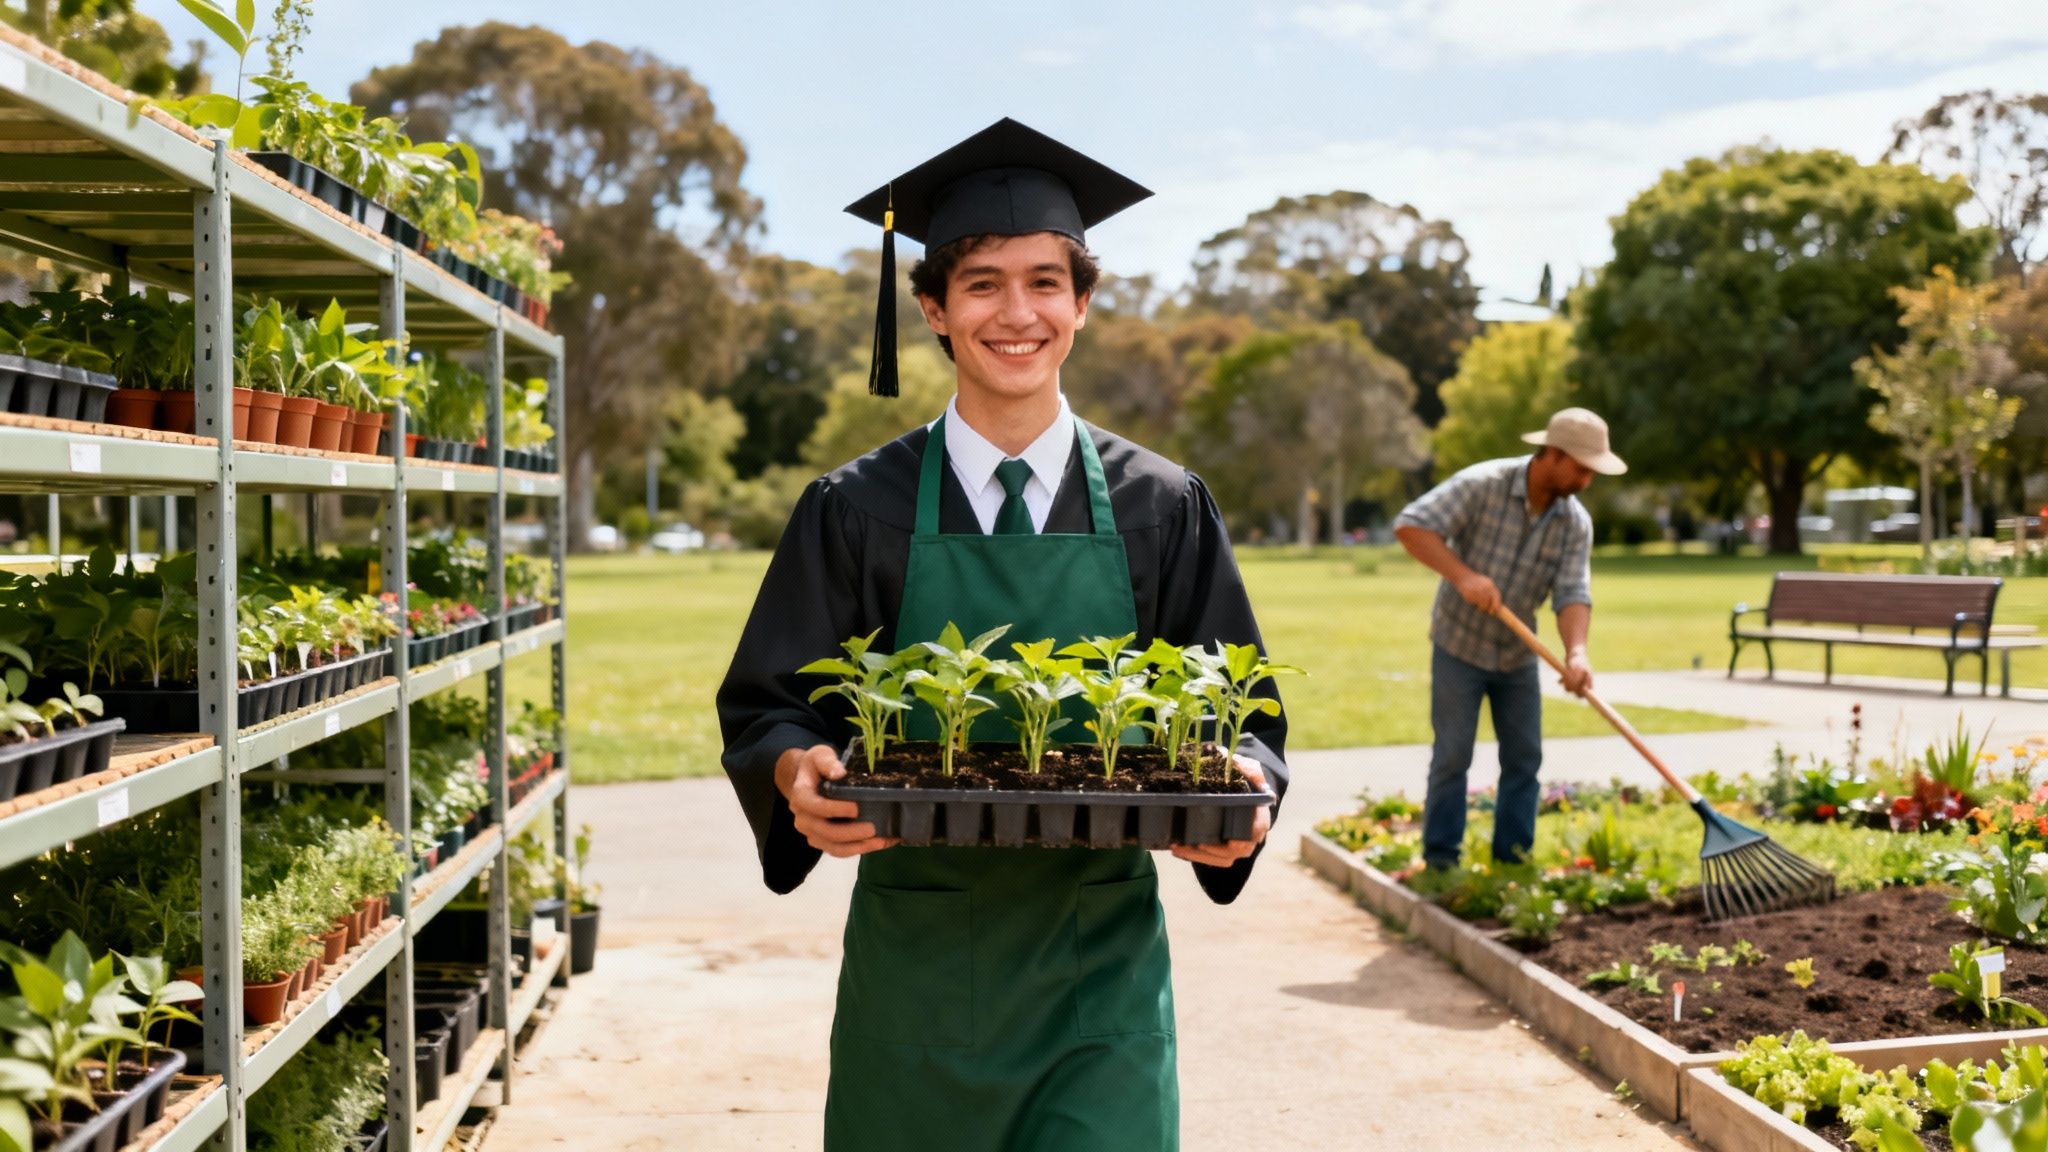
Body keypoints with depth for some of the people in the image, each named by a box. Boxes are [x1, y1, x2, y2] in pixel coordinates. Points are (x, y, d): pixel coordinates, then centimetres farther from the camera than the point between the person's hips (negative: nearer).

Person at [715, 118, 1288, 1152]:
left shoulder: (1160, 510, 1)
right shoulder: (858, 513, 0)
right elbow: (764, 705, 2)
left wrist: (1241, 790, -17)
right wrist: (797, 772, -21)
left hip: (1101, 962, 0)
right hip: (916, 960, 0)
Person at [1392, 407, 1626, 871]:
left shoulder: (1575, 523, -7)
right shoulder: (1483, 485, -20)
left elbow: (1573, 594, -16)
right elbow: (1411, 525, -25)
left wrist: (1576, 652, -35)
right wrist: (1463, 575, -37)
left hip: (1518, 654, 5)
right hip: (1459, 645, -5)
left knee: (1524, 757, 6)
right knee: (1453, 757, -2)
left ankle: (1513, 858, 17)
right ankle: (1441, 860, 8)